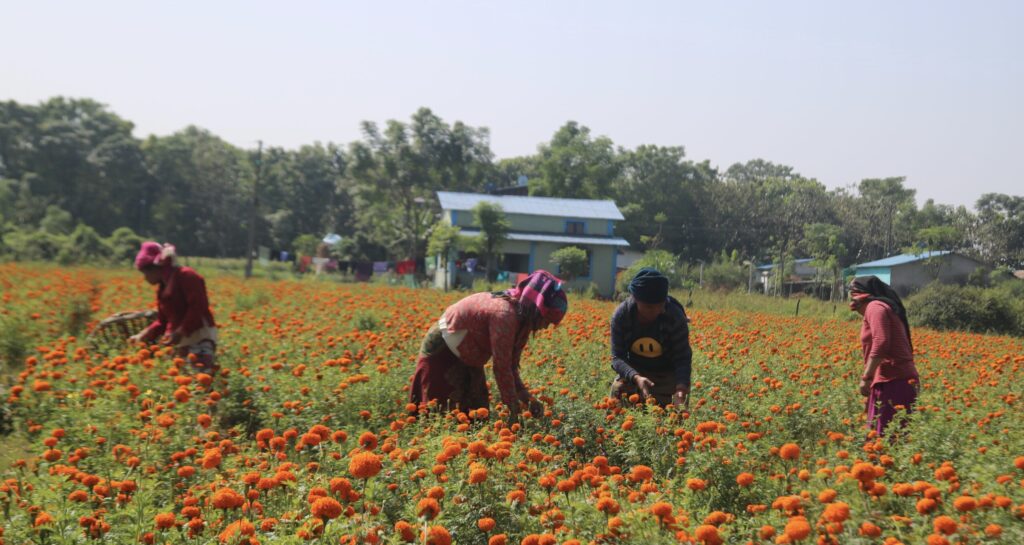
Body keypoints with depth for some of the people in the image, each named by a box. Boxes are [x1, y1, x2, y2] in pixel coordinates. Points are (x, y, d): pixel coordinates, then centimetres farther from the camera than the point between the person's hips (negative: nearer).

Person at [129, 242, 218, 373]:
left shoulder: (186, 276, -6)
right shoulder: (162, 288, 20)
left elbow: (198, 308, -16)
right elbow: (162, 321, 21)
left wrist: (181, 333, -20)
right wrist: (145, 335, 8)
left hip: (202, 336, -8)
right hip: (181, 341, 9)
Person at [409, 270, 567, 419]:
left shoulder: (522, 320, -4)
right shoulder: (505, 315, -32)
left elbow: (510, 366, 1)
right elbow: (501, 367, -29)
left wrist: (527, 397, -11)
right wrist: (514, 407, -22)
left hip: (467, 358, 10)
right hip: (441, 352, -10)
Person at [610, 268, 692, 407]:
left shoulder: (675, 317, -25)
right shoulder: (621, 315, -22)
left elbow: (683, 358, -21)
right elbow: (617, 357, -21)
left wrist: (681, 387, -40)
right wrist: (636, 377, -41)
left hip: (666, 374, -1)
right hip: (633, 370, 1)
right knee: (618, 390, -21)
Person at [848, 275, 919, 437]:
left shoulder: (875, 307, -4)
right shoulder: (884, 307, 24)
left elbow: (880, 343, -19)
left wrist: (866, 377, -18)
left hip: (892, 383, -9)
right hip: (900, 381, 10)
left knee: (886, 435, -11)